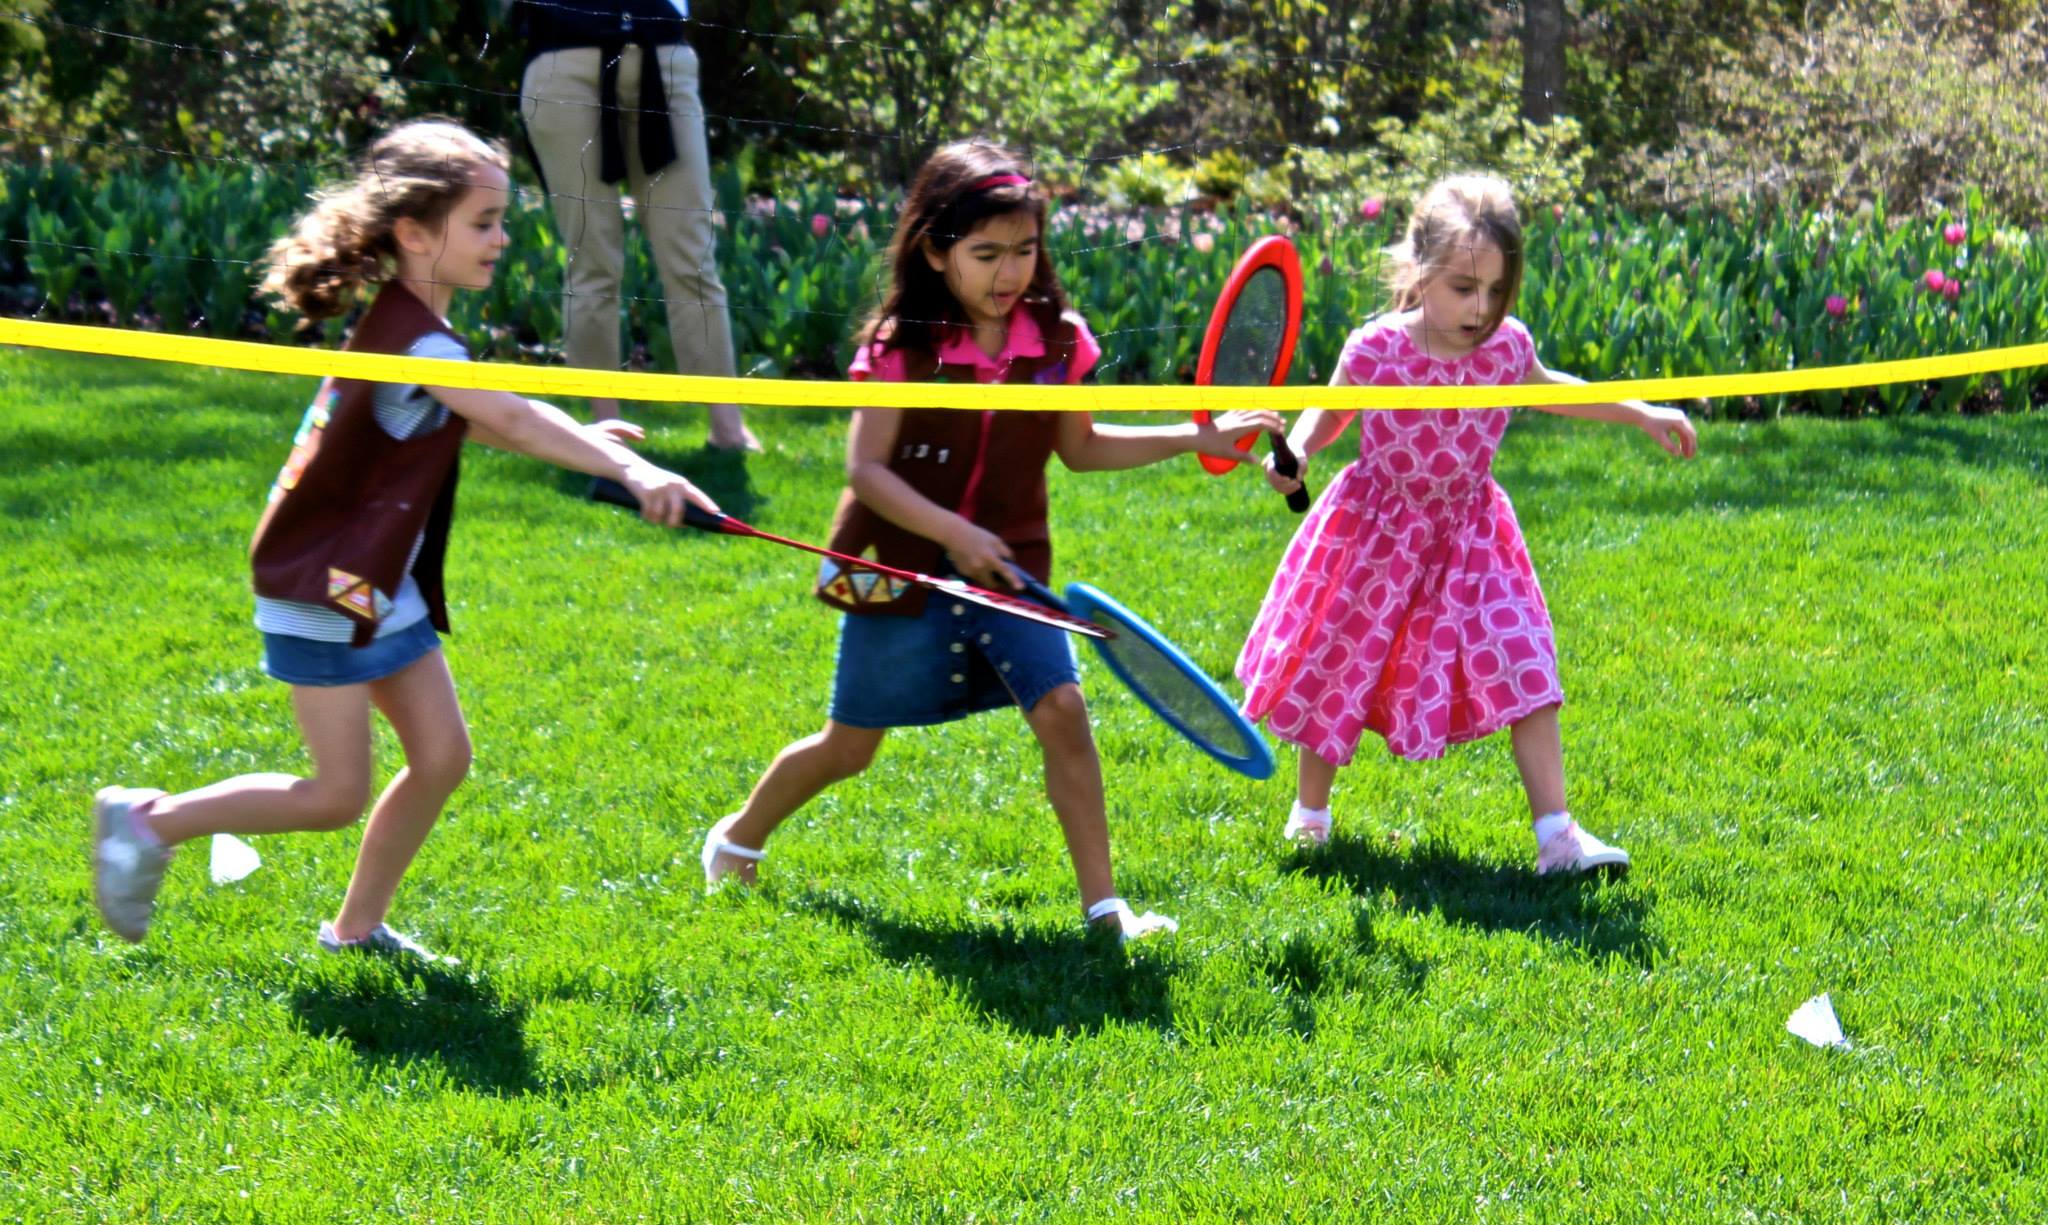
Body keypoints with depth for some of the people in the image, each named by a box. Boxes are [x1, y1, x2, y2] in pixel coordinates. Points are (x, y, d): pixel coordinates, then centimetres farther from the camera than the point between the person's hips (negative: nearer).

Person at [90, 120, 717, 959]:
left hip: (383, 587, 10)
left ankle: (358, 928, 20)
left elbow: (473, 423, 23)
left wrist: (585, 441, 9)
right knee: (336, 797, -4)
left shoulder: (400, 327, 7)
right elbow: (512, 420, -37)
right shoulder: (414, 342, -24)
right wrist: (630, 472, -46)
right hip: (323, 590, -10)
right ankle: (148, 822, 10)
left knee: (441, 756, 7)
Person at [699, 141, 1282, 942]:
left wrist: (1198, 440, 5)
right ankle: (737, 840, 38)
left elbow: (1078, 448, 11)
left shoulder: (1055, 340, -3)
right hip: (902, 569, -2)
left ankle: (1103, 905, -8)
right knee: (850, 745, 10)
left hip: (1007, 567, 3)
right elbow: (867, 468, -16)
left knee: (1061, 708, -15)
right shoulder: (902, 346, -14)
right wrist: (952, 532, -27)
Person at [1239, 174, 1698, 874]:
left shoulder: (1506, 346, -9)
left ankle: (1556, 836, -8)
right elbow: (1328, 415, -1)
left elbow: (1544, 389, 15)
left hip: (1470, 536, 2)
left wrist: (1641, 415, 18)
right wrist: (1293, 454, -22)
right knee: (1340, 669, 10)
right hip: (1378, 538, -2)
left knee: (1523, 672, -9)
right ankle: (1310, 812, 34)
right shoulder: (1374, 352, -20)